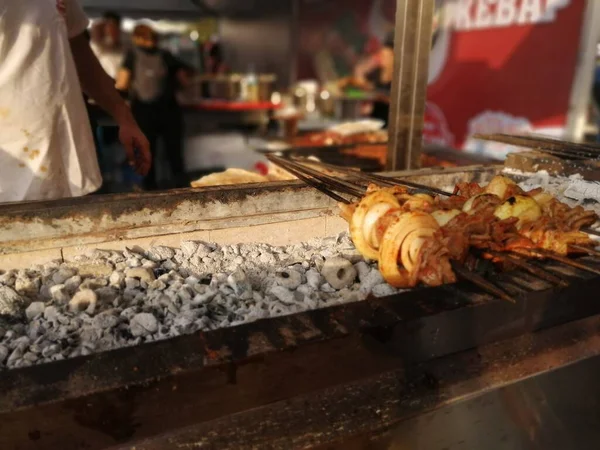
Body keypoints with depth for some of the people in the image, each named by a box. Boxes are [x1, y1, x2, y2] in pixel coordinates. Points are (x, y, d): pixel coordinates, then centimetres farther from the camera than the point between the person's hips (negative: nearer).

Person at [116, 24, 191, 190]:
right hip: (169, 109, 1)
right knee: (175, 155, 7)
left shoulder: (133, 54, 5)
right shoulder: (165, 55, 9)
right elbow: (184, 81, 11)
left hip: (143, 111, -1)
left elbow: (122, 84, -2)